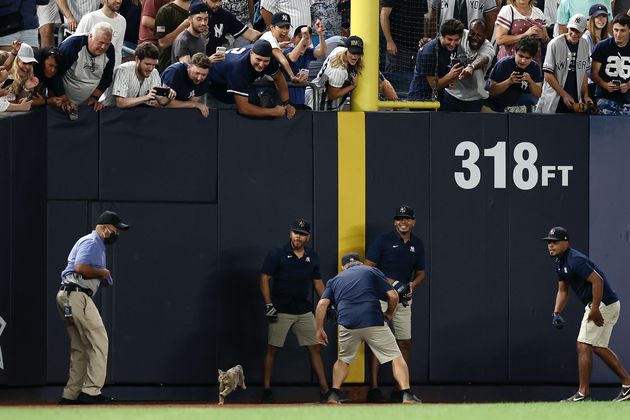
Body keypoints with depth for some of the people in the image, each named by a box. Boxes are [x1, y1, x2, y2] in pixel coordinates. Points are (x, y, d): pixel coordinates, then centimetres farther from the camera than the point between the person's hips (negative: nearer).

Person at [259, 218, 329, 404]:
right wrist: (268, 305, -12)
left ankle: (325, 390, 6)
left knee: (314, 348, 3)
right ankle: (266, 389, 4)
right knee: (272, 349, -2)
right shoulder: (277, 254, -5)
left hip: (304, 311, 4)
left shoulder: (312, 257, 9)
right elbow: (264, 279, -5)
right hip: (281, 311, -4)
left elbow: (318, 282, 17)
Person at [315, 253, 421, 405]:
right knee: (396, 357, 4)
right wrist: (389, 314, 25)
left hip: (347, 324, 2)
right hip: (373, 322, -2)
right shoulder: (372, 271, 18)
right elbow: (393, 296, 8)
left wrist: (320, 330, 12)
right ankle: (407, 395, -12)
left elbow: (322, 304, 9)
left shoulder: (335, 280, 24)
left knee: (343, 359, 25)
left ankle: (334, 394, 9)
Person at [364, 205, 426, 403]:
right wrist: (390, 282, -16)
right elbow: (368, 268, -6)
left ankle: (400, 389, 9)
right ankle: (373, 388, -9)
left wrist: (412, 285, -4)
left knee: (405, 343, 2)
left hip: (403, 299, 5)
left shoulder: (417, 244, 11)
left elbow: (420, 273, 18)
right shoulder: (383, 241, -4)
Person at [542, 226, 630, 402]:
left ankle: (583, 393, -8)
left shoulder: (575, 260, -21)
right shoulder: (560, 262, 11)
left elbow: (598, 281, -27)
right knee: (598, 347, 17)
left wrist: (595, 310, -25)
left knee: (584, 346, -10)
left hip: (604, 304, -11)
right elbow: (563, 291, 17)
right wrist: (556, 313, 1)